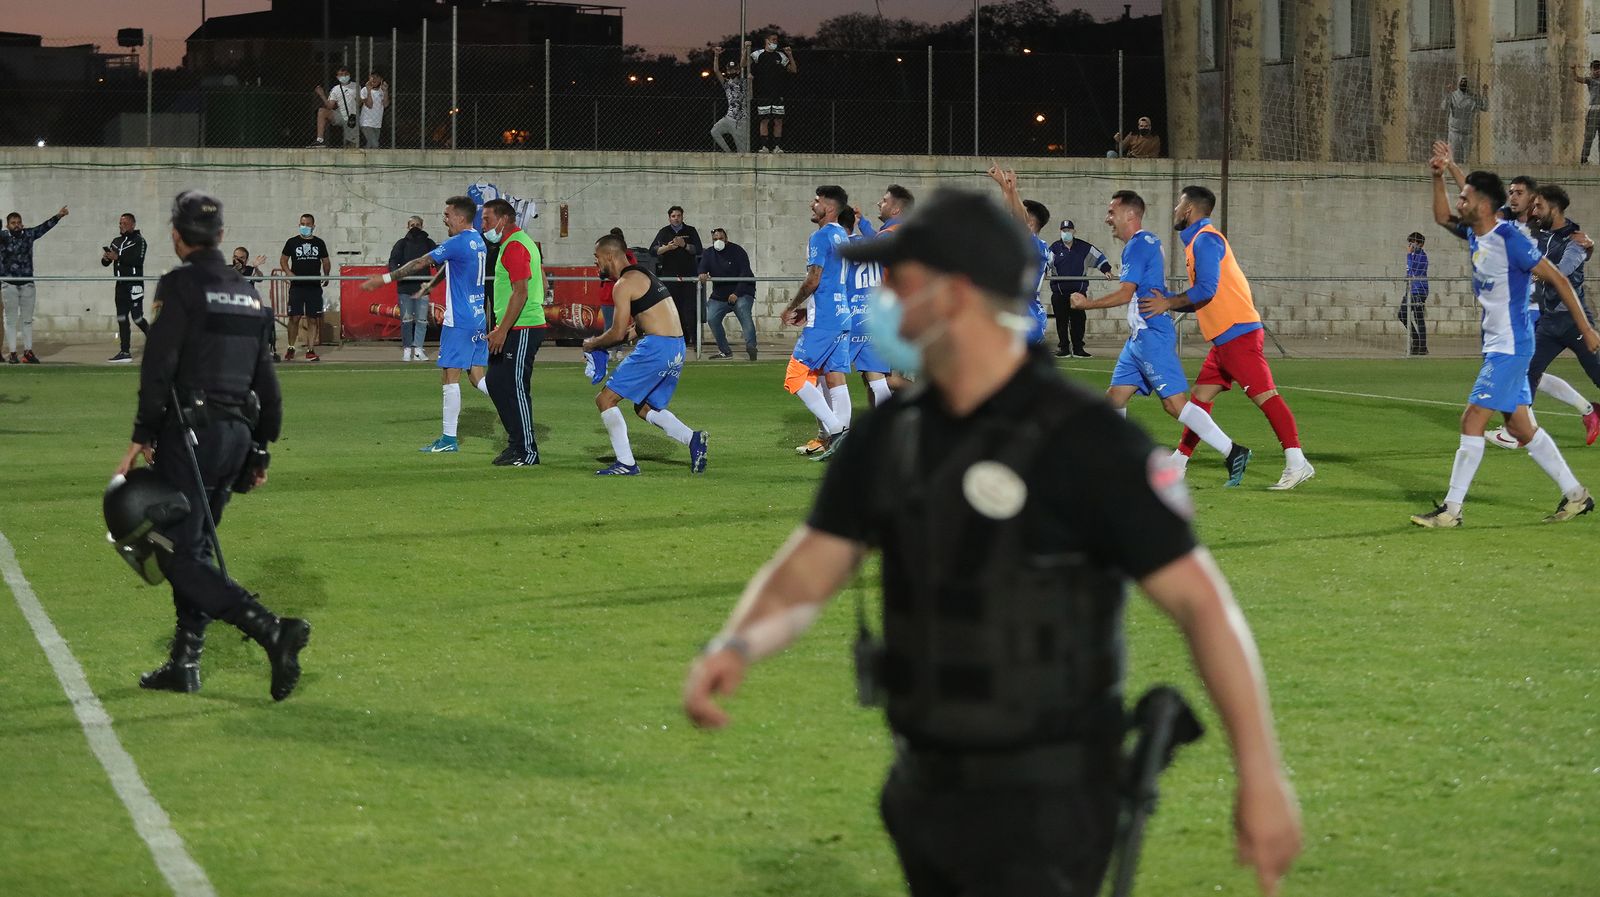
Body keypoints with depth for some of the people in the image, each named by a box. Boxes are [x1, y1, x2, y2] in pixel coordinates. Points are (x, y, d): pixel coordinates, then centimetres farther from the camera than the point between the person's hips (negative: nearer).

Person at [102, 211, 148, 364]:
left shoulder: (139, 241, -5)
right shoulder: (116, 241, 17)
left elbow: (138, 260, -20)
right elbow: (105, 263, 15)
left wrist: (118, 257, -24)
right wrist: (106, 258, -9)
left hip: (134, 284, -7)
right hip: (121, 284, 7)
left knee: (137, 317, -10)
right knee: (122, 319, 6)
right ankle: (125, 353, 8)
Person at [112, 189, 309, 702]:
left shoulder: (180, 287, -8)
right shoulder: (247, 294, 15)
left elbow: (158, 368, -15)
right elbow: (265, 378, 18)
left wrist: (142, 437, -11)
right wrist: (261, 448, 24)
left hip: (188, 434, -8)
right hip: (236, 436, 8)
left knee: (180, 556, -9)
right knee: (194, 548, 18)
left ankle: (272, 631, -23)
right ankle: (184, 664, 17)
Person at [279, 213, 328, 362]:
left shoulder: (319, 243, 9)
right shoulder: (292, 242, 5)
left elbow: (326, 261, 17)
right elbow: (283, 260, 8)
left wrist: (326, 275, 5)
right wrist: (289, 273, -8)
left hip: (314, 286, 1)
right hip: (297, 286, -1)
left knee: (313, 319, 1)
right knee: (295, 318, -4)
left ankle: (310, 350, 5)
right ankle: (291, 348, 10)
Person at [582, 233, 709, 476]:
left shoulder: (624, 285, -9)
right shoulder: (643, 275, 20)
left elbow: (617, 334, -10)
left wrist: (593, 344, 9)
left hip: (656, 347, -10)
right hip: (677, 349, 10)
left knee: (606, 399, -3)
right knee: (645, 408, 23)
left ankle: (626, 463, -6)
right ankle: (694, 439, 5)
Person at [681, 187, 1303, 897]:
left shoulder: (1084, 440, -16)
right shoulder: (891, 436, 5)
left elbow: (1199, 601, -16)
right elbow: (806, 575, 4)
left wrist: (1261, 775, -20)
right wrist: (735, 646, -19)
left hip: (1042, 809, -7)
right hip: (926, 789, 8)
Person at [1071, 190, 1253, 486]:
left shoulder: (1137, 245, -12)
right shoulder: (1148, 241, 19)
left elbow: (1125, 294, -15)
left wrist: (1086, 303, -6)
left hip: (1152, 335, -11)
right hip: (1141, 336, 11)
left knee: (1175, 402, -14)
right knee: (1115, 397, 11)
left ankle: (1233, 453, -17)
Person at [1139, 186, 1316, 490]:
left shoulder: (1205, 239, -11)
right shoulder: (1200, 240, 20)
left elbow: (1206, 290, -20)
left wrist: (1169, 303, -11)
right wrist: (1168, 303, 19)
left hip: (1238, 333, -11)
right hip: (1225, 337, 11)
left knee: (1264, 394, -14)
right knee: (1200, 397, 13)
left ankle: (1297, 463, -19)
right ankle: (1178, 463, 20)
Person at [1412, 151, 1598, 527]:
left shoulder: (1510, 240, -19)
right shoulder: (1474, 233, 6)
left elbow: (1558, 279, -14)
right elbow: (1442, 217, 26)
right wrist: (1438, 177, 11)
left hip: (1510, 347, -9)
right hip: (1497, 344, 9)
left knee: (1472, 420, -11)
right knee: (1520, 426, 12)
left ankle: (1451, 509, -8)